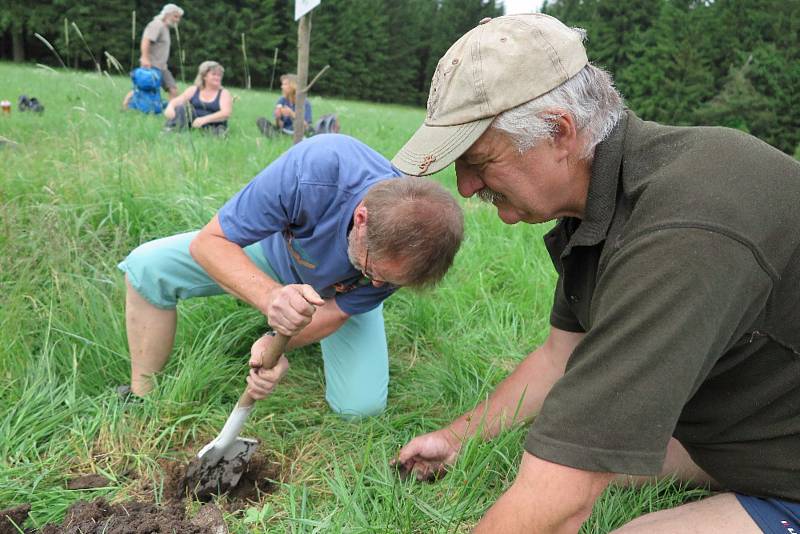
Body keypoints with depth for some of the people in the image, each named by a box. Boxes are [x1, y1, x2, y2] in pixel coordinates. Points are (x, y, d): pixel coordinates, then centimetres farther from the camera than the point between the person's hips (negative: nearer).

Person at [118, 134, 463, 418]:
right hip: (277, 249, -1)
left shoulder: (411, 250, -34)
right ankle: (141, 397, -2)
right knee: (148, 265, -20)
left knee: (362, 406, -14)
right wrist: (270, 296, -51)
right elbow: (208, 242, -34)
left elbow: (336, 311, -20)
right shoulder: (313, 171, -43)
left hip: (340, 291, 1)